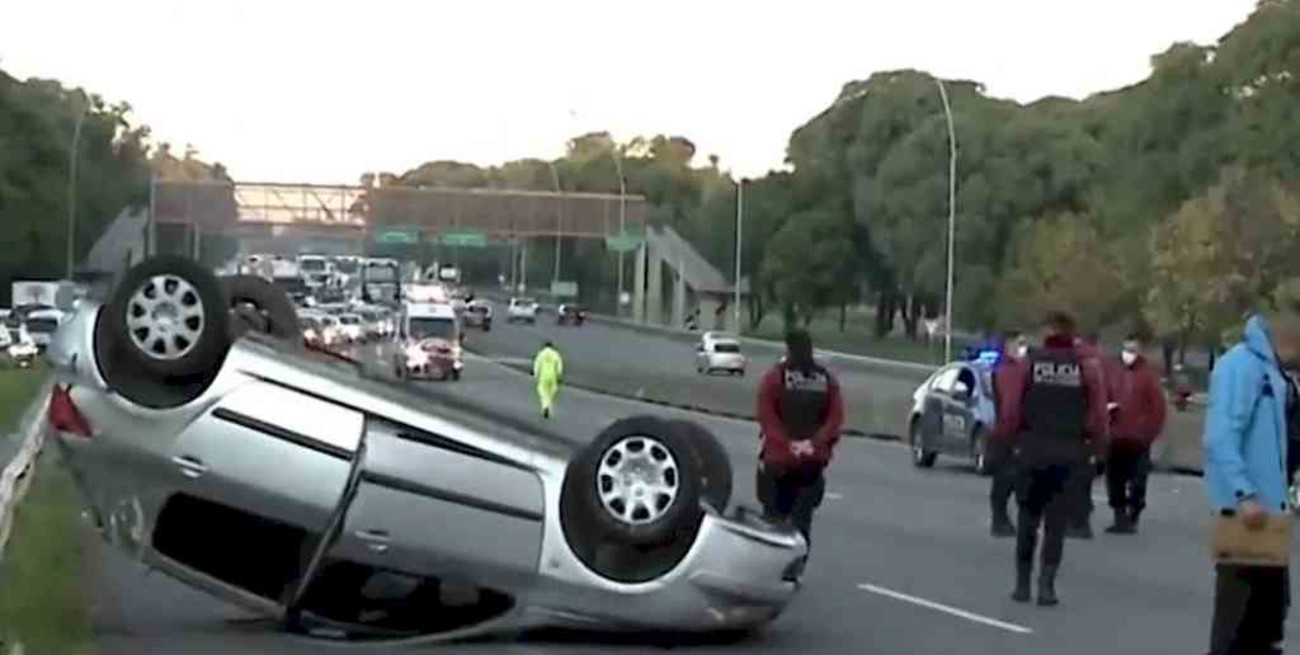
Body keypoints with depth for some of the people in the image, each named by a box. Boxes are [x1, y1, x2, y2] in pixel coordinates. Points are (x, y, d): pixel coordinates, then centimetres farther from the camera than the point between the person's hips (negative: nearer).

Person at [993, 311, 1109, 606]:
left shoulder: (1028, 363, -3)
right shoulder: (1087, 366, -2)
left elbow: (1010, 408, -5)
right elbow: (1098, 414, -4)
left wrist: (1007, 436, 12)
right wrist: (1094, 439, 13)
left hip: (1033, 451, 0)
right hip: (1070, 455, 0)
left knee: (1028, 519, 12)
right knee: (1056, 522, 5)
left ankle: (1022, 584, 15)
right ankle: (1046, 585, -2)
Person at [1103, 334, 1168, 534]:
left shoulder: (1148, 374, -2)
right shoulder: (1112, 372, 8)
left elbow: (1157, 404, -4)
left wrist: (1151, 431, -11)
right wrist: (1106, 407, -7)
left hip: (1139, 437, -4)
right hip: (1115, 436, 4)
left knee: (1137, 482, -2)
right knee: (1115, 480, 6)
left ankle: (1132, 518, 9)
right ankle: (1119, 518, 14)